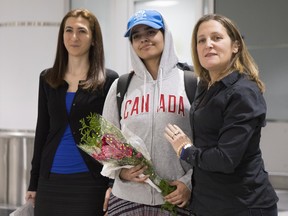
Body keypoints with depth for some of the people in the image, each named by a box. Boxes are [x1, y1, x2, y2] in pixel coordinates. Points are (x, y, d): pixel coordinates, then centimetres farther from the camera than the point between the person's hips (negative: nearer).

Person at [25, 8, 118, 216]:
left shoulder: (109, 80, -2)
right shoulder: (47, 78, 8)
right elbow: (42, 131, 11)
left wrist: (113, 184, -9)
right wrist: (33, 183, 9)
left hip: (90, 181, -3)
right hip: (50, 180, 3)